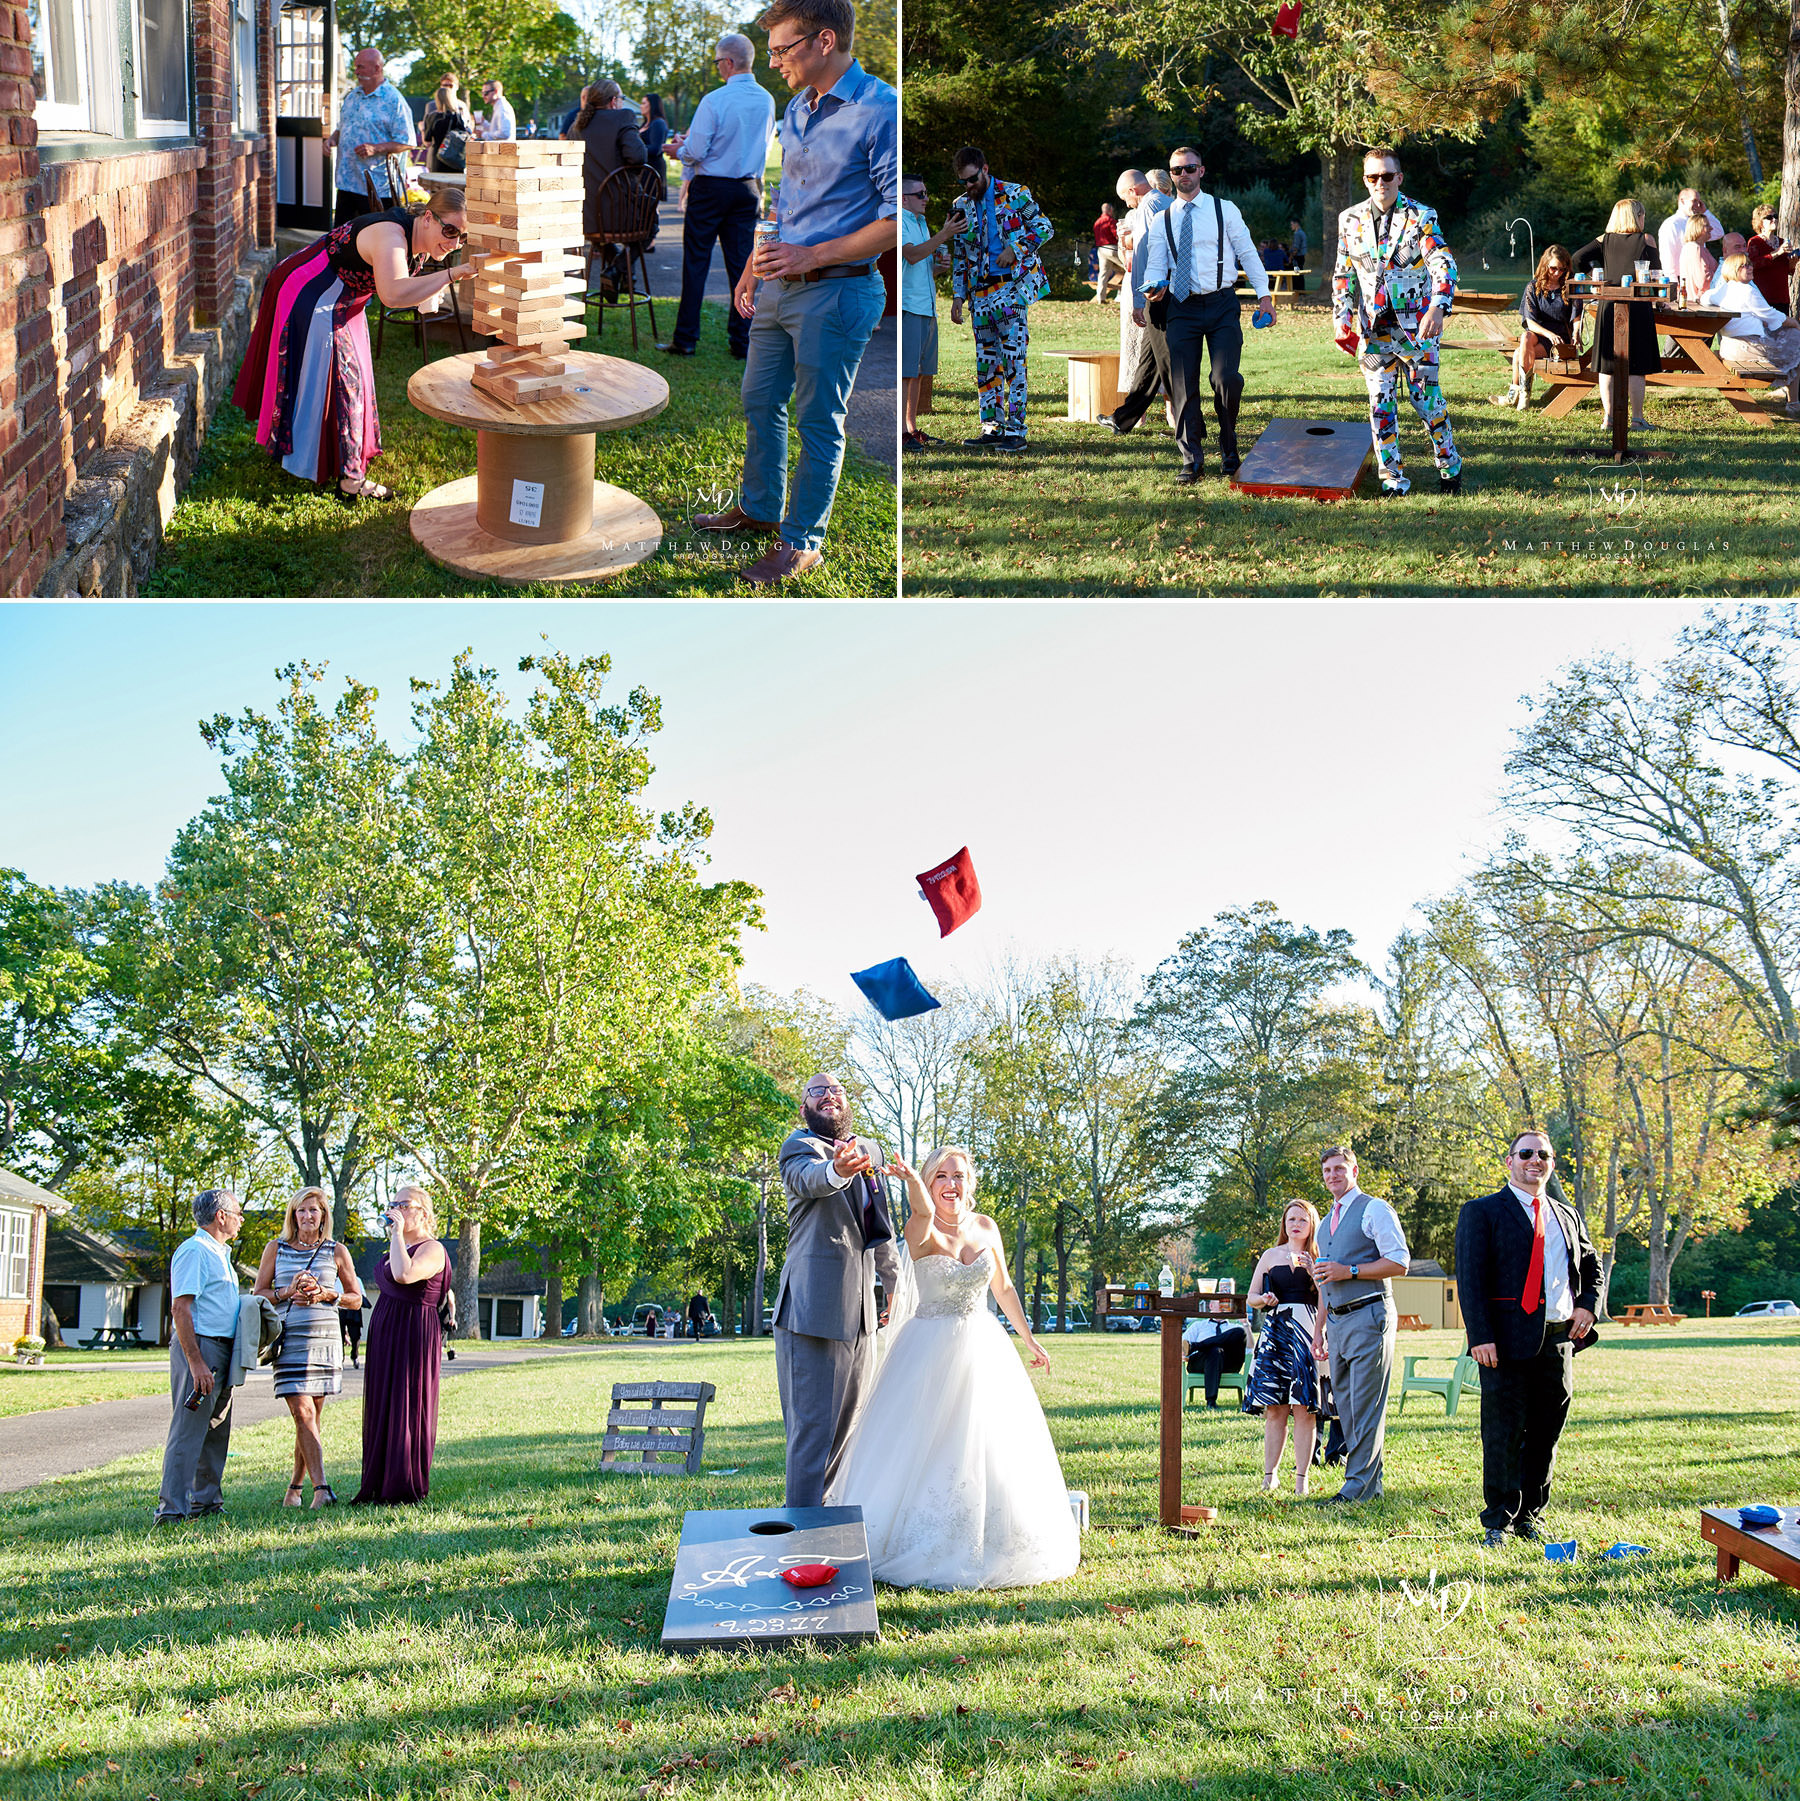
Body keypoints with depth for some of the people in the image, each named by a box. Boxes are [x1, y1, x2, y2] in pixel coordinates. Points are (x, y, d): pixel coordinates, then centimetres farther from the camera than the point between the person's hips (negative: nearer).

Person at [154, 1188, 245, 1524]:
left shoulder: (220, 1253, 19)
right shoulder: (194, 1251, -12)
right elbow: (180, 1309, -19)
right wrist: (196, 1362, -25)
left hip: (222, 1351, 10)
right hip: (199, 1347, -10)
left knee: (216, 1432, 14)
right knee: (188, 1431, -11)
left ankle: (205, 1501, 23)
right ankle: (171, 1510, -11)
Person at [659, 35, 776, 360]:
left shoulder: (714, 101, -16)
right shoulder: (766, 101, 3)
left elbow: (695, 151, -16)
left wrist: (680, 148, 8)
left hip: (710, 187, -5)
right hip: (749, 188, 5)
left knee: (695, 263, 2)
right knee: (741, 264, 7)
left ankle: (685, 339, 3)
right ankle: (741, 341, 7)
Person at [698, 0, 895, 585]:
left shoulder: (880, 110, -17)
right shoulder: (797, 109, 10)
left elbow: (898, 219, -20)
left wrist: (812, 256, -21)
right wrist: (754, 268, 21)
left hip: (838, 291, -8)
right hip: (780, 288, 8)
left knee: (817, 422, 1)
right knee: (760, 401, 18)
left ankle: (802, 540, 12)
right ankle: (758, 508, 35)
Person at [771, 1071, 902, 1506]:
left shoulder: (867, 1150, 16)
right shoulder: (800, 1145, -5)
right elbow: (807, 1177, -31)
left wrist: (895, 1283, 35)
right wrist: (835, 1170, -54)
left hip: (859, 1309, 8)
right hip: (815, 1307, -8)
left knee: (846, 1422, 14)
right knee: (812, 1425, -10)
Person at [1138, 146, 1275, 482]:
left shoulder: (1225, 210, 6)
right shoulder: (1163, 220, 11)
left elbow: (1247, 253, 6)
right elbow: (1155, 264, 6)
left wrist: (1264, 294, -1)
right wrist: (1152, 287, -17)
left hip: (1222, 304, -2)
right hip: (1182, 309, 2)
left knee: (1226, 378, -14)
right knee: (1183, 385, -2)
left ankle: (1229, 451, 8)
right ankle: (1191, 460, 7)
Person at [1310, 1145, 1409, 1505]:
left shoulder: (1374, 1210, -4)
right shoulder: (1328, 1222, 21)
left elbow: (1399, 1263, -12)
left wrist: (1349, 1271, -16)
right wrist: (1319, 1329, 21)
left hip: (1368, 1316, -9)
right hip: (1337, 1322, 9)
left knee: (1365, 1407, -8)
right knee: (1345, 1404, 9)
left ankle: (1359, 1485, -7)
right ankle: (1372, 1485, 15)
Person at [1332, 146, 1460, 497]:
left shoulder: (1420, 217, -5)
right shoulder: (1350, 221, 6)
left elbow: (1444, 265, -14)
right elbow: (1343, 275, 14)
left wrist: (1438, 308, -31)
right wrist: (1342, 320, 3)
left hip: (1415, 325, -3)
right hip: (1372, 329, 3)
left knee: (1427, 398, 0)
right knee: (1381, 404, 1)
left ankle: (1450, 468, 19)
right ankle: (1393, 479, 10)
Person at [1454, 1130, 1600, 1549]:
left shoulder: (1567, 1216, 17)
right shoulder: (1482, 1212, 0)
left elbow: (1591, 1266, 29)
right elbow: (1470, 1278, -6)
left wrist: (1588, 1305, 9)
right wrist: (1481, 1337, -16)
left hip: (1558, 1341, 5)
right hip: (1507, 1342, -5)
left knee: (1545, 1434, 9)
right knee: (1503, 1433, -3)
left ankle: (1530, 1516, 20)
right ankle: (1497, 1522, 6)